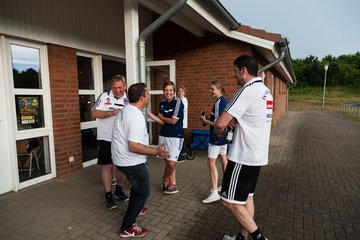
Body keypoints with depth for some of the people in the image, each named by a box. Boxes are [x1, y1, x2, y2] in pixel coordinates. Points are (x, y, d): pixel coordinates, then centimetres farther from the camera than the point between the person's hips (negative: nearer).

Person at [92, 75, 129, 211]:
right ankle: (108, 196, 17)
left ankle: (119, 190, 34)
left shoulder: (128, 100, 3)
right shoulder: (104, 96, -1)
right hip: (106, 138, -2)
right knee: (107, 166, 3)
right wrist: (111, 113, -20)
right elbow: (95, 113, -7)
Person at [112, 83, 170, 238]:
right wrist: (157, 151, -28)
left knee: (137, 185, 29)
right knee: (144, 191, 4)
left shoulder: (126, 109, 5)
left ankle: (134, 209, 49)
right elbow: (134, 147, -31)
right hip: (131, 161, -10)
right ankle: (127, 228, 12)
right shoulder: (136, 117, -27)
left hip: (122, 158, 10)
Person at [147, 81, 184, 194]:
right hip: (163, 135, 6)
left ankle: (165, 179, 23)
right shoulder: (162, 103, 8)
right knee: (168, 162, 9)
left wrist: (161, 117, 1)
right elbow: (163, 122, 3)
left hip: (176, 136, -5)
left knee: (171, 163, -8)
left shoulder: (178, 102, -11)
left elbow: (173, 121, -14)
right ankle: (172, 185, 25)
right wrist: (149, 113, -4)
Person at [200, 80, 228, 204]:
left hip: (217, 137, -10)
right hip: (224, 136, 10)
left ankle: (214, 193, 1)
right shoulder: (224, 101, 9)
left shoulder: (219, 102, -20)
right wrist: (209, 119, 7)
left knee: (211, 162, -4)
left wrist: (205, 121, -12)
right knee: (223, 160, 19)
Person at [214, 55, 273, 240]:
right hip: (258, 154, 10)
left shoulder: (248, 91, -19)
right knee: (247, 197, 18)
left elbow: (220, 123, -23)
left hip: (244, 156, -10)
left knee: (230, 201, 1)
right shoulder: (265, 91, 11)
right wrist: (234, 122, 3)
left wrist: (218, 130, 1)